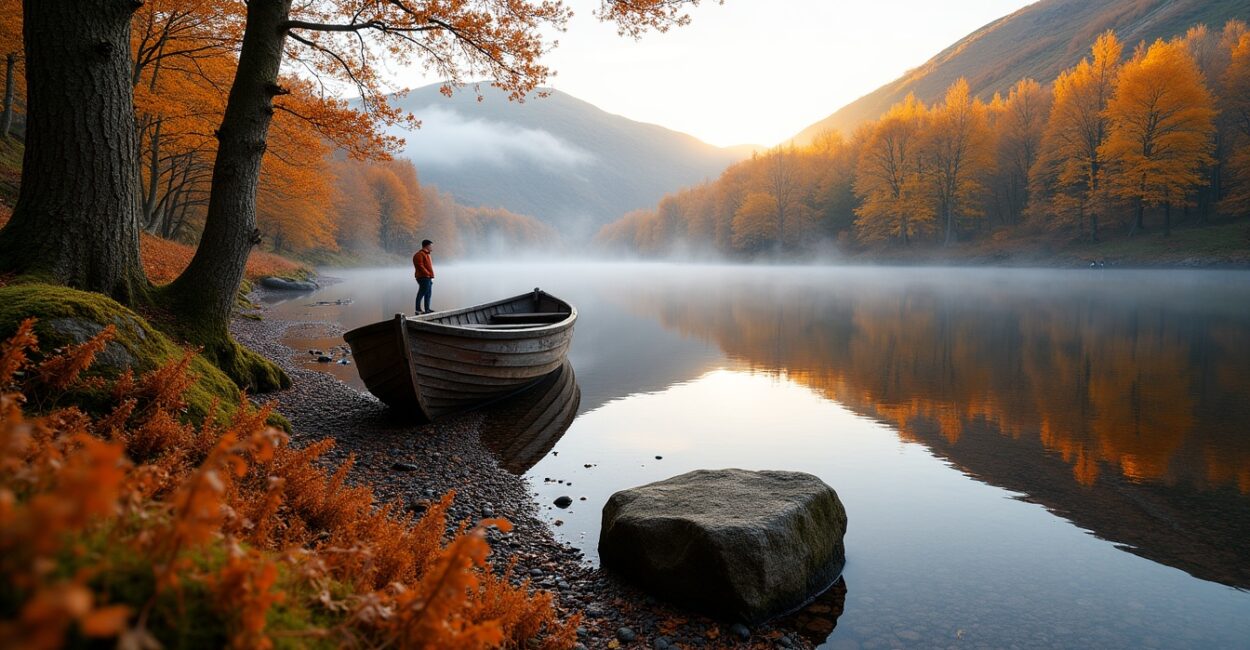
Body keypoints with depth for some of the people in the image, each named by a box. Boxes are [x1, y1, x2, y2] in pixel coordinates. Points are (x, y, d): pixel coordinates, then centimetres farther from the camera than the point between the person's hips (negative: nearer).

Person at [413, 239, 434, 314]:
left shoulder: (427, 254, 20)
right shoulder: (419, 255, -10)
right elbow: (420, 266, -18)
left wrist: (431, 276, 12)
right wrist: (428, 274, -18)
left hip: (428, 278, 10)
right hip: (423, 278, -10)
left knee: (428, 294, 10)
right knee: (422, 293, -9)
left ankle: (427, 309, 14)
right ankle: (418, 310, -7)